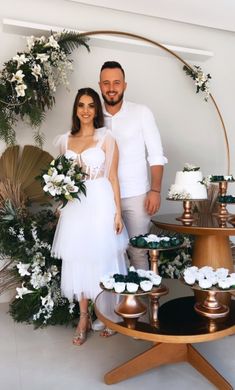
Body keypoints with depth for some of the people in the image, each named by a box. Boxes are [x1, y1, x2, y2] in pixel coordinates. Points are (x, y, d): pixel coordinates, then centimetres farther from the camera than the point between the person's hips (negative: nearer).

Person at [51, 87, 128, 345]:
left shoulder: (106, 138, 0)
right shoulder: (65, 140, 11)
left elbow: (113, 178, -3)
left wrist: (117, 213, -7)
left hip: (100, 205, -3)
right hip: (75, 207, 4)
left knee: (103, 259, 4)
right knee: (77, 261, 7)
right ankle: (83, 317, 22)